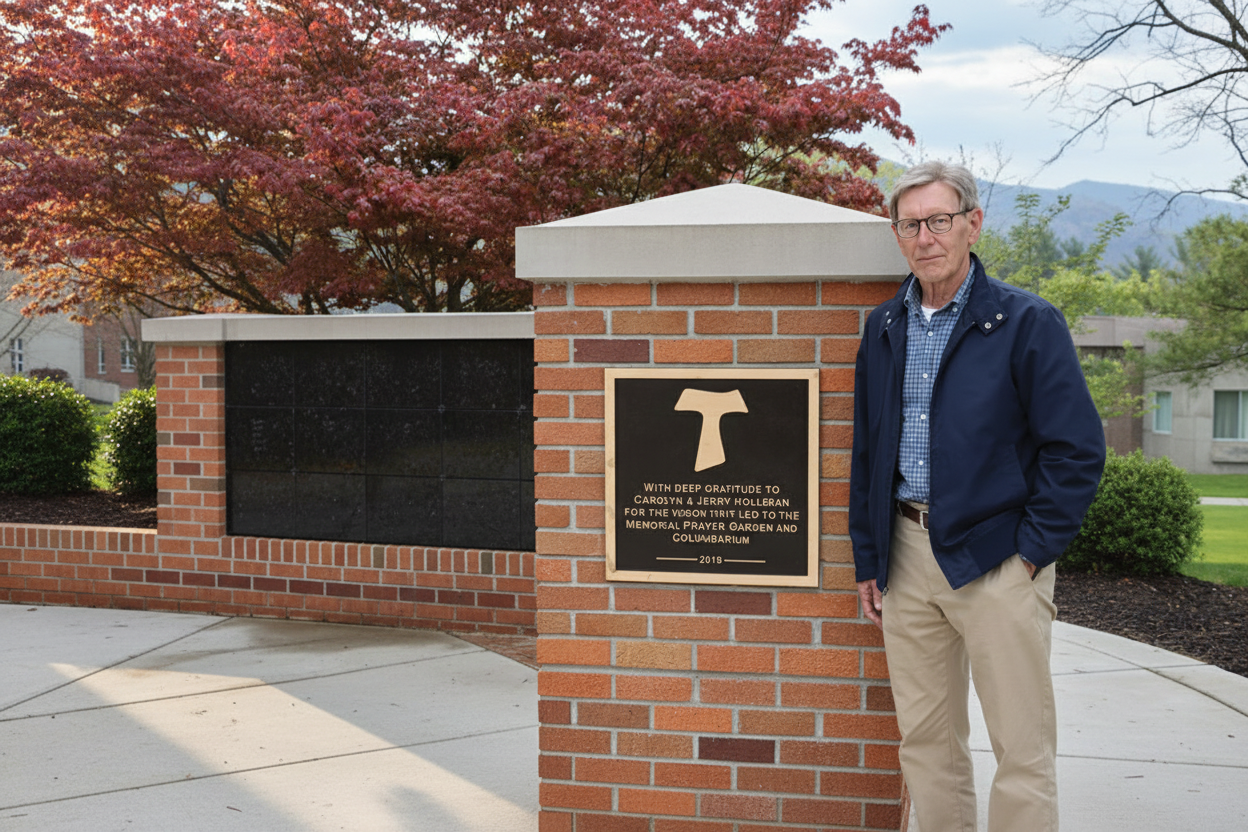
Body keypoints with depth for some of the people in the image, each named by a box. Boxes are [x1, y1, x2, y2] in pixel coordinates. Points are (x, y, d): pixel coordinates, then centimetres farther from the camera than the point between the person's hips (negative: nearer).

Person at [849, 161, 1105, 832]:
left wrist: (1033, 549, -10)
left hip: (996, 557, -5)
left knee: (1021, 748, -1)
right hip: (908, 555, 5)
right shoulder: (883, 330, 11)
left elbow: (1078, 449, -7)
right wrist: (869, 560, 14)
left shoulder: (1027, 322, -5)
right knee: (925, 738, 12)